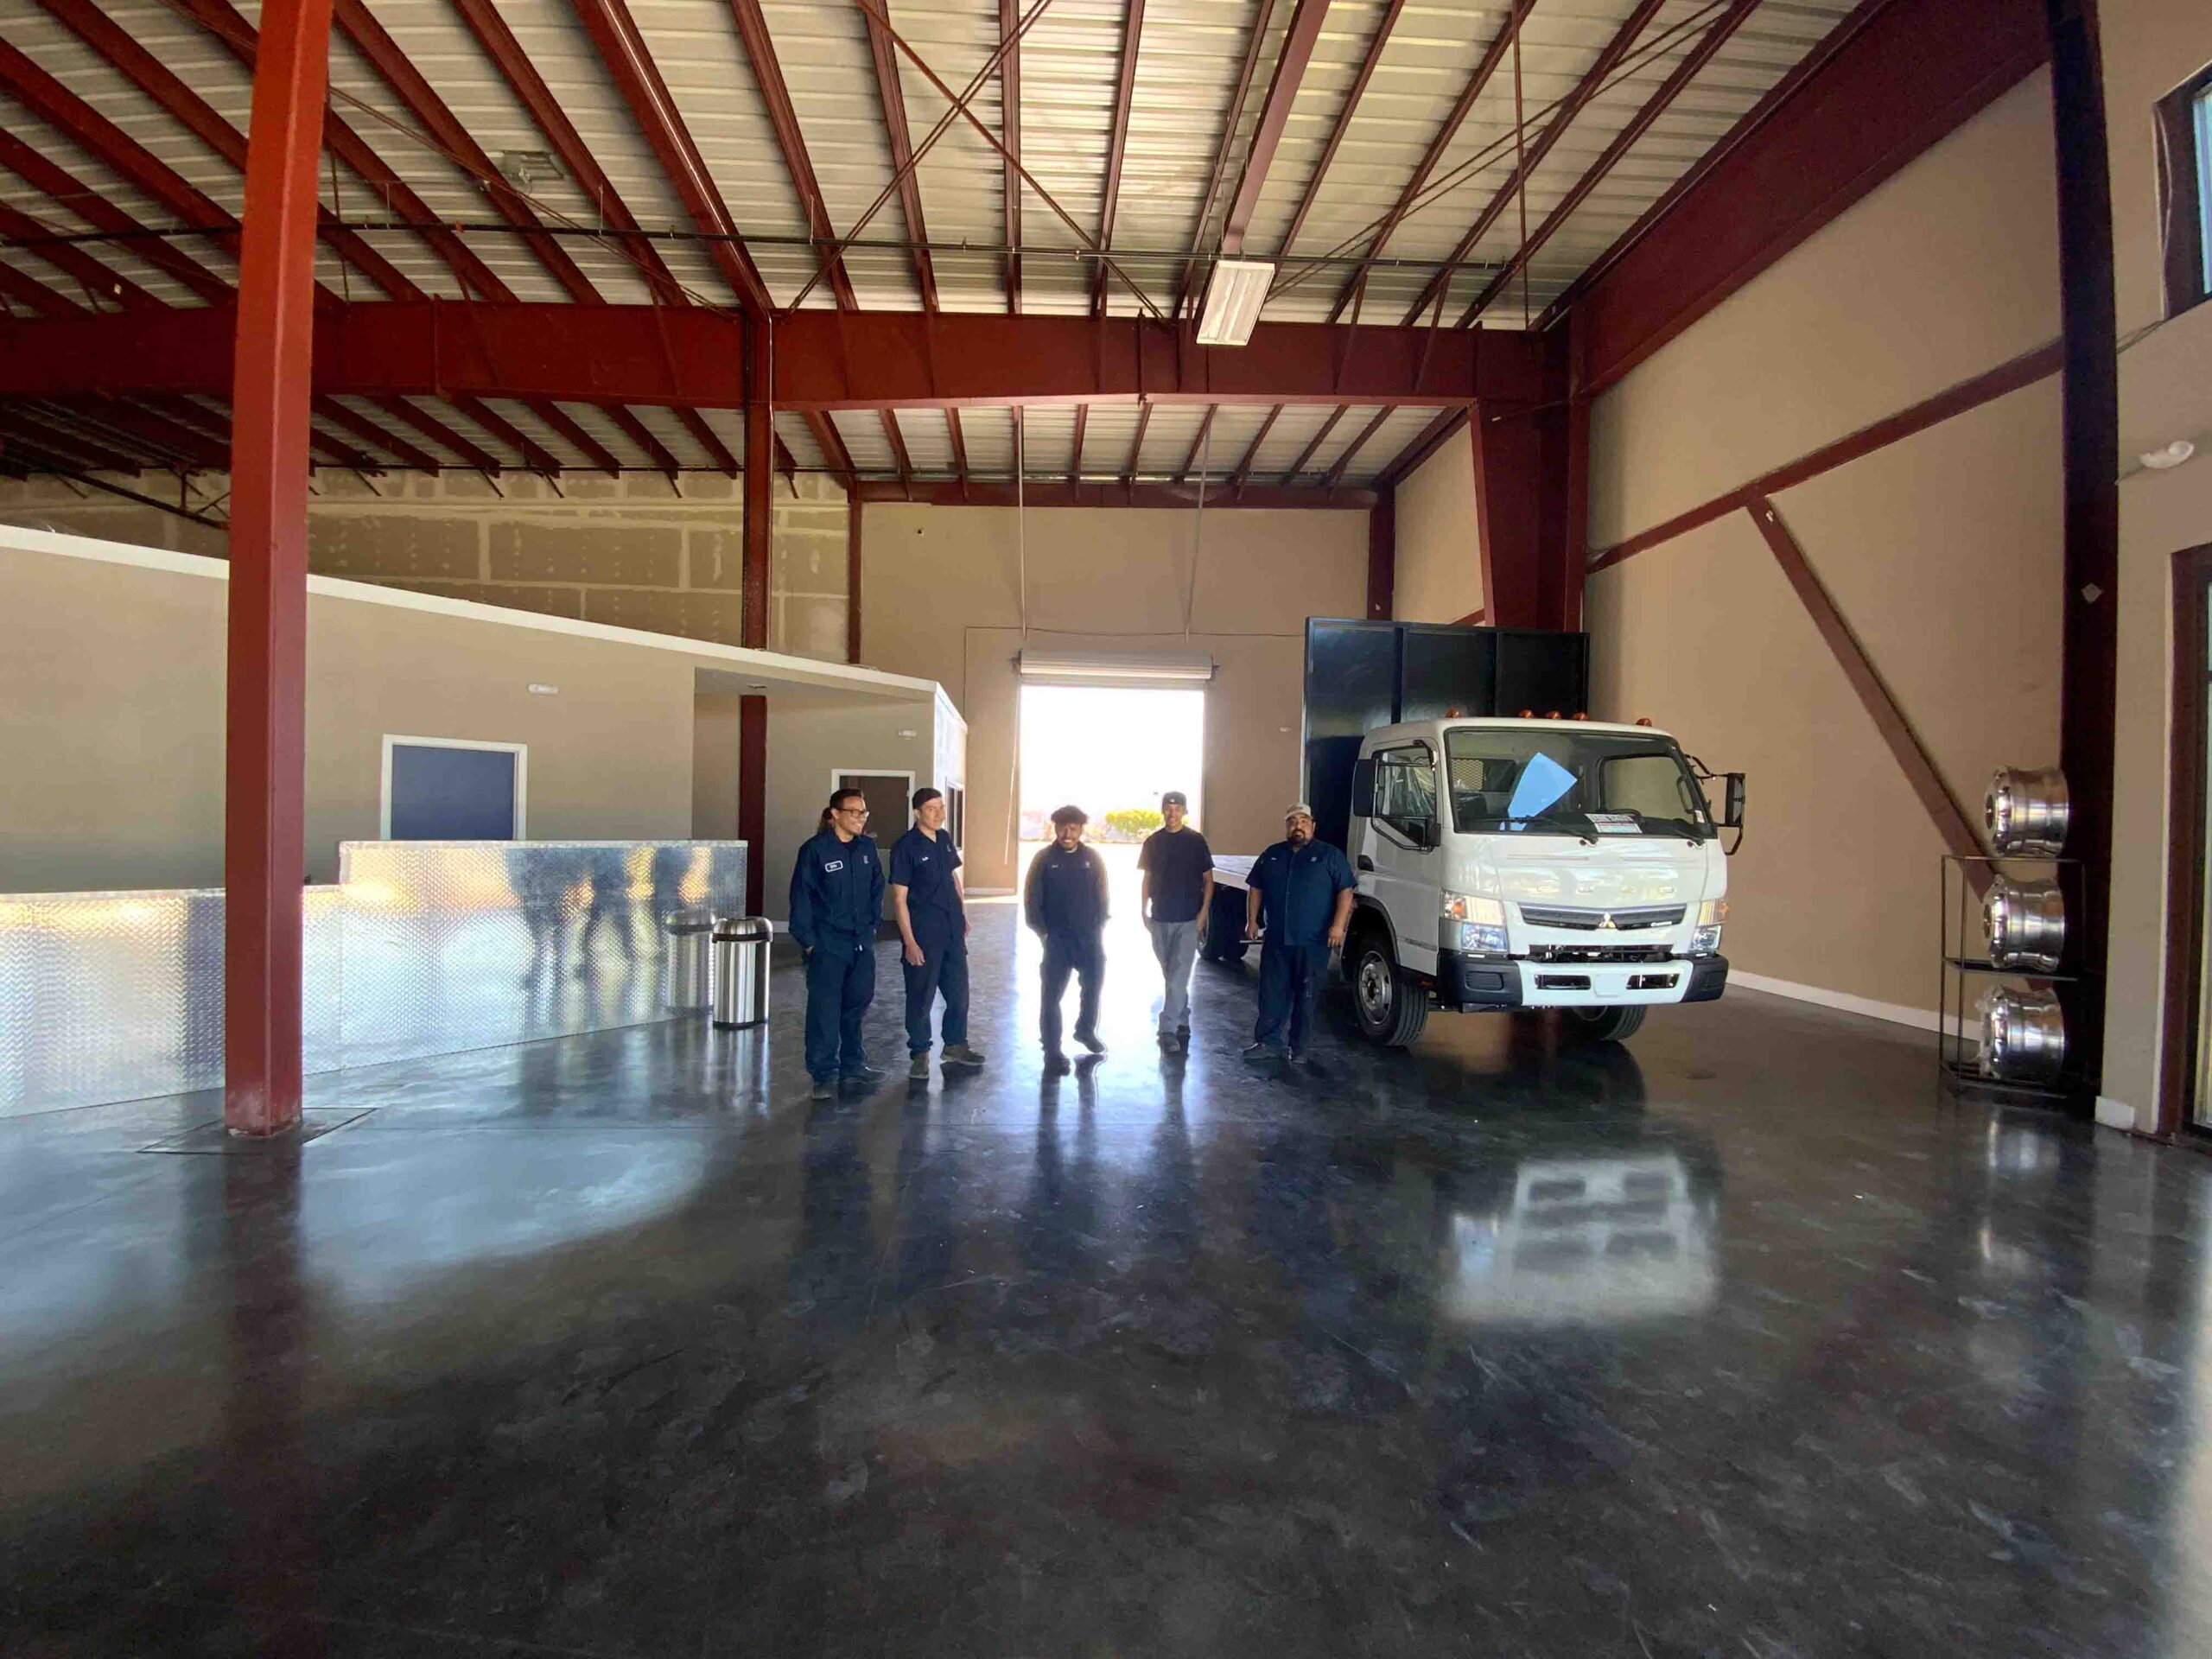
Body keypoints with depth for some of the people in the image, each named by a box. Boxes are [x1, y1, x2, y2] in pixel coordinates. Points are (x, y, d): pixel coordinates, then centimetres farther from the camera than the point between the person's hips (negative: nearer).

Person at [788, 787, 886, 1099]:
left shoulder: (867, 848, 6)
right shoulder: (815, 849, -10)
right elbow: (801, 896, -9)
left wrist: (871, 924, 12)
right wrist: (807, 940, -10)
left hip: (862, 943, 6)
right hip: (827, 945, -6)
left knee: (857, 1006, 14)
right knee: (825, 1009, -3)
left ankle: (852, 1065, 28)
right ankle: (824, 1074, 8)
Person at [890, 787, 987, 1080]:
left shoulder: (945, 839, 7)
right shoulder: (905, 847, -13)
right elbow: (899, 897, -14)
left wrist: (962, 914, 16)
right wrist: (910, 942, -18)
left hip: (953, 930, 7)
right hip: (924, 934, -7)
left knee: (958, 990, 15)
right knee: (921, 995, 4)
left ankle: (955, 1045, 31)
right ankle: (919, 1054, 18)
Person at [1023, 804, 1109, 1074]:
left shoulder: (1092, 859, 3)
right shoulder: (1044, 859, -4)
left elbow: (1101, 896, 8)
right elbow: (1031, 899, -2)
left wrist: (1100, 928, 2)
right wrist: (1042, 932, -5)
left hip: (1089, 937, 3)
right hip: (1057, 939, -3)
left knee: (1093, 985, 16)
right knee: (1052, 995, -3)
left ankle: (1086, 1031, 41)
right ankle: (1052, 1052, 7)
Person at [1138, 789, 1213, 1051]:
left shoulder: (1196, 841, -2)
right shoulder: (1153, 842, 6)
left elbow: (1208, 880, 0)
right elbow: (1147, 879, 12)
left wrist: (1203, 912, -8)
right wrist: (1144, 911, 6)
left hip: (1188, 920, -4)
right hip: (1160, 918, 4)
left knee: (1179, 976, -9)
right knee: (1171, 975, 13)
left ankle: (1168, 1029, -9)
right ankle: (1182, 1021, 27)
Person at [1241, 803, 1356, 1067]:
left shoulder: (1329, 855, 2)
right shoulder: (1271, 856, 13)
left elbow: (1346, 890, -3)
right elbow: (1256, 889, 17)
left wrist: (1338, 925, -13)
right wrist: (1252, 921, 7)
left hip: (1313, 942, -3)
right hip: (1276, 939, 3)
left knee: (1306, 996, 4)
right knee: (1272, 994, 5)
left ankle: (1299, 1049, 13)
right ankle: (1268, 1043, 13)